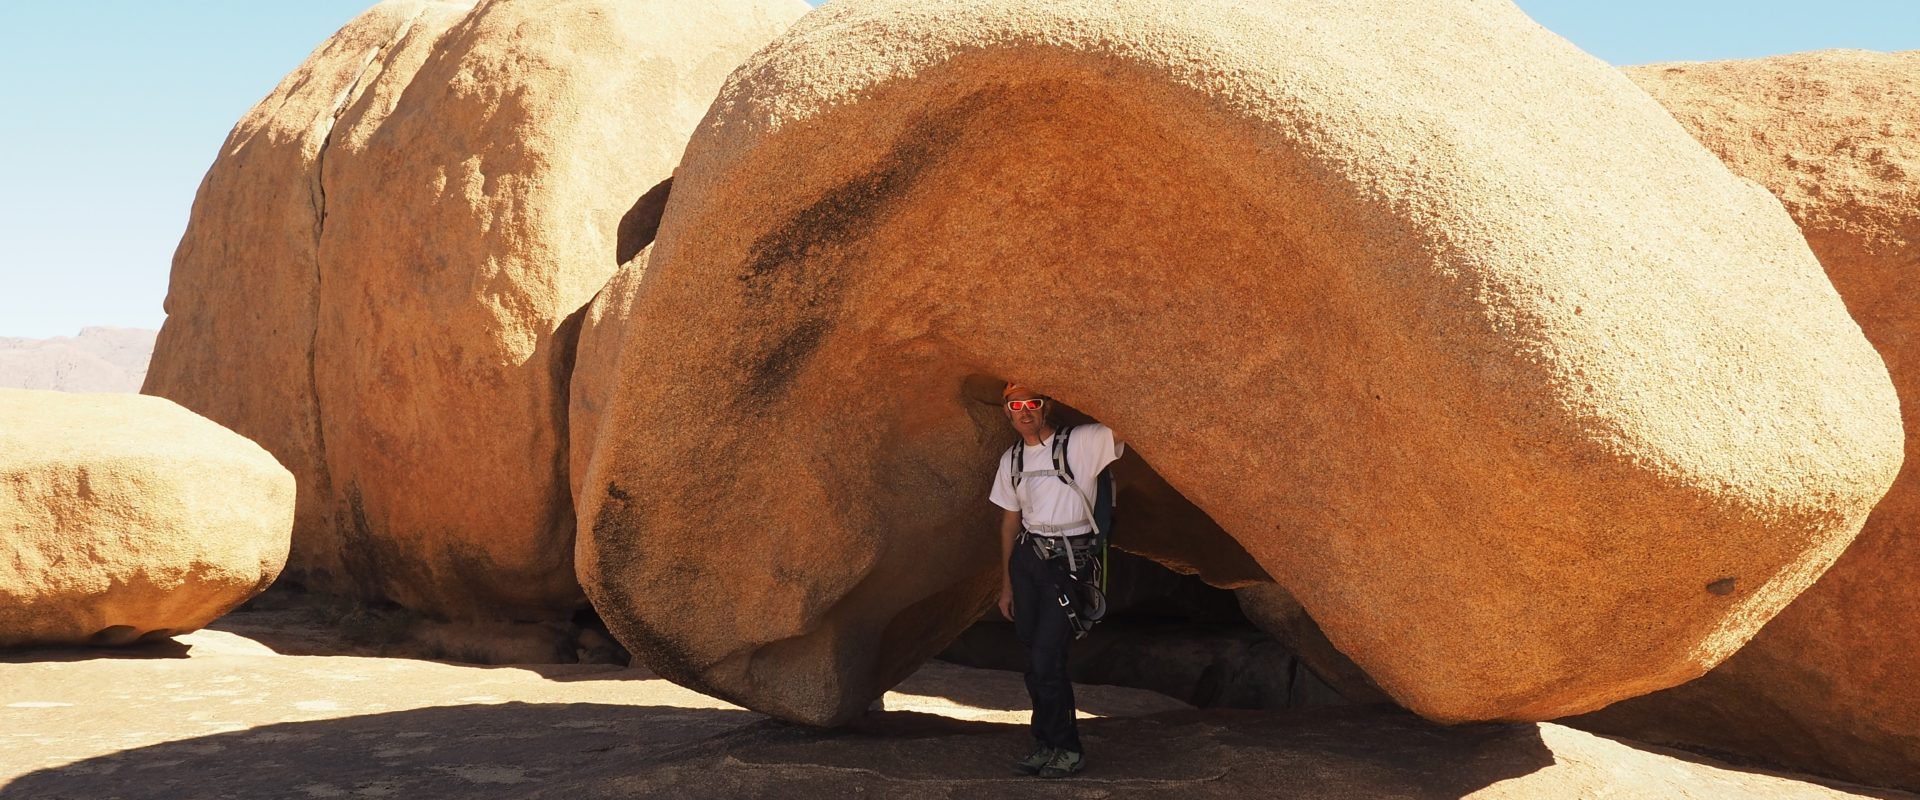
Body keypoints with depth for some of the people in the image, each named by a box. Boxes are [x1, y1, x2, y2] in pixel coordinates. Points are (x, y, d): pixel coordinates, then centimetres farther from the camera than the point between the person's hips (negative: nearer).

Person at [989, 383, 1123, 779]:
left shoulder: (1081, 442, -7)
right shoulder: (1011, 459, 10)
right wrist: (1006, 583, 16)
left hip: (1068, 559, -6)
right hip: (1027, 557, 6)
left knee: (1045, 661, -10)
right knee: (1037, 657, 8)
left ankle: (1065, 749, 6)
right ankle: (1048, 745, 20)